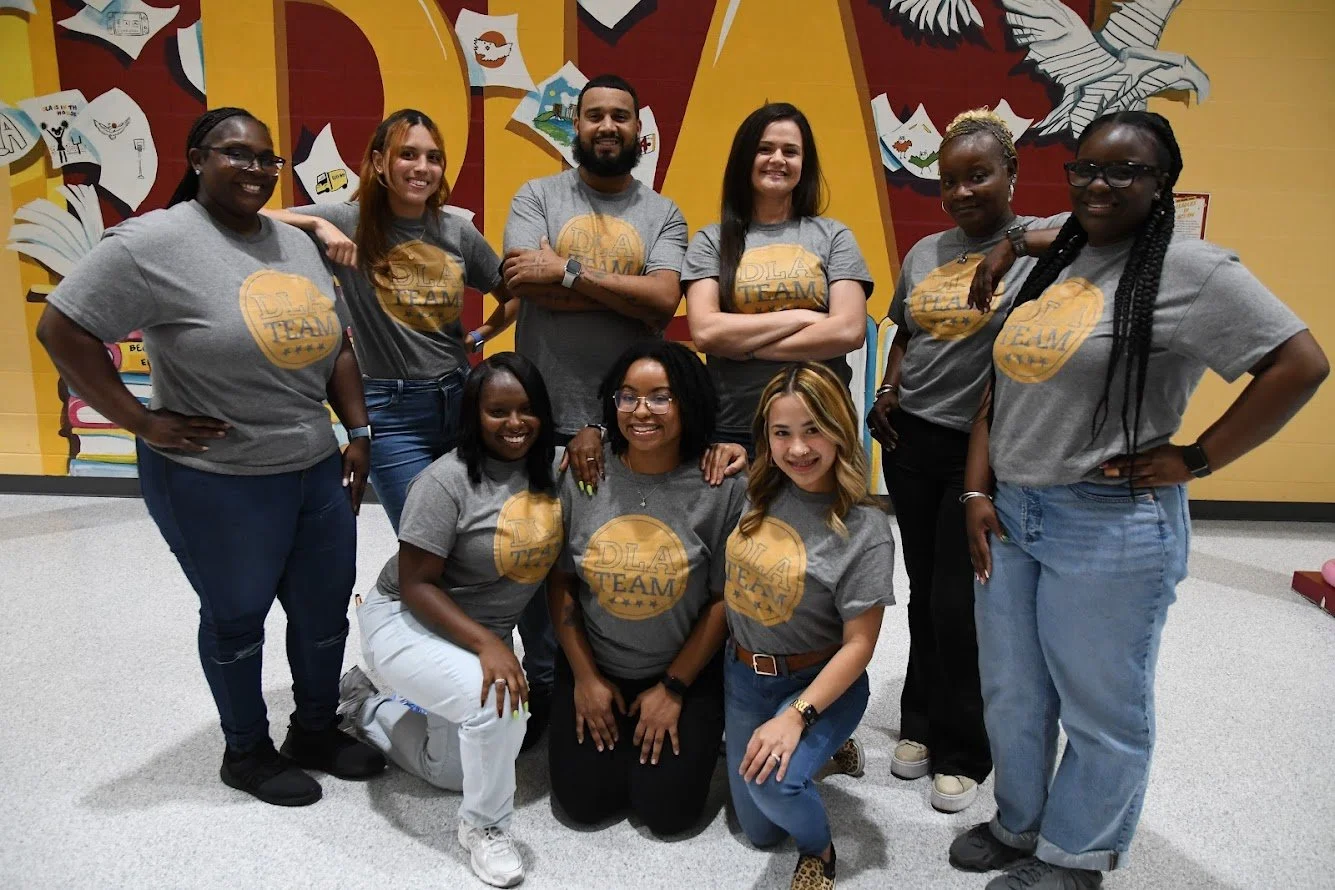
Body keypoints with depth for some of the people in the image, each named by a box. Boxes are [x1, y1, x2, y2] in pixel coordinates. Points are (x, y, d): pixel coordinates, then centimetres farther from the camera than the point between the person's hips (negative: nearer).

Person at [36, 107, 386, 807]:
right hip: (216, 484, -6)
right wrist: (140, 420, -13)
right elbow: (61, 329, -12)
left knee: (327, 610, 16)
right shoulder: (155, 242, -13)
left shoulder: (296, 243, 8)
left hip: (318, 472, 7)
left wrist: (358, 433, 9)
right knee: (237, 618, 13)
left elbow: (335, 346, 13)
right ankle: (247, 751, 36)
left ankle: (316, 731, 40)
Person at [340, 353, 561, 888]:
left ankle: (369, 706, 38)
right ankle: (484, 827, -3)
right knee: (499, 704, -32)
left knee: (454, 771, 15)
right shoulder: (448, 482, -25)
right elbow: (416, 585, -23)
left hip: (483, 636, 7)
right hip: (407, 623, -6)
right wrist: (487, 645, -34)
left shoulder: (553, 467, -9)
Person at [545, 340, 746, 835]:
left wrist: (673, 688, -7)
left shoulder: (722, 487, -17)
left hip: (687, 672, -2)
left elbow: (724, 599, -10)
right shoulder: (584, 474, -10)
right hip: (593, 667, 2)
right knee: (583, 801, 0)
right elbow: (560, 580, -2)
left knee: (668, 810, -3)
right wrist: (584, 676, -3)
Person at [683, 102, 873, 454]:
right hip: (732, 430, 0)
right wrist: (799, 317, -10)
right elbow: (705, 332, -10)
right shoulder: (711, 241, 4)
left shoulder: (833, 236, 5)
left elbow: (850, 331, -8)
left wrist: (742, 345, -11)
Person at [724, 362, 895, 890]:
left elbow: (858, 643, -18)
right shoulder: (754, 495, -7)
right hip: (742, 676, 5)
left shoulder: (865, 530, -20)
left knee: (774, 783, -33)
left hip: (819, 684, -5)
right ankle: (819, 749, 42)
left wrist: (796, 715, -26)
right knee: (759, 831, 15)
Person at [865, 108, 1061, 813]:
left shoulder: (1043, 241, -5)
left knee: (959, 603, 2)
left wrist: (1019, 241, -24)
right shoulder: (925, 252, 12)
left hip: (987, 449, -5)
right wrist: (888, 395, 6)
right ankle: (921, 723, 33)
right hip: (912, 440, 5)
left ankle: (962, 750, 24)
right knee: (925, 592, 14)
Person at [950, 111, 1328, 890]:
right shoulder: (1052, 265, 11)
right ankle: (1018, 827, 43)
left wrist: (1195, 458, -13)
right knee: (1011, 694, 20)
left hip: (1111, 528, -7)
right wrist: (979, 490, 4)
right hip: (1009, 516, 7)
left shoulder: (1189, 270, -10)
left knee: (1101, 708, 12)